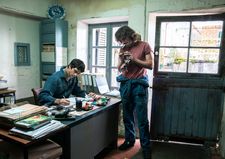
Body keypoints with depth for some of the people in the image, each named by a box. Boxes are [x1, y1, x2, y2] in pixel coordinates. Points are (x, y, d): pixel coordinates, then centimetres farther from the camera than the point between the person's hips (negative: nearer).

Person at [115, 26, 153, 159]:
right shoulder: (123, 49, 12)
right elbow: (119, 68, 14)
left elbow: (150, 65, -6)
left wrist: (134, 59, -14)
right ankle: (129, 140, 28)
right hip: (125, 83, 5)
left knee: (142, 118, -3)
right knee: (127, 115, 11)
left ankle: (146, 147, 9)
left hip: (139, 84, -4)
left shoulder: (144, 46, -1)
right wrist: (122, 60, -7)